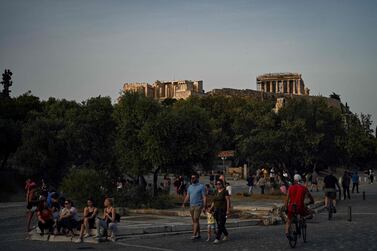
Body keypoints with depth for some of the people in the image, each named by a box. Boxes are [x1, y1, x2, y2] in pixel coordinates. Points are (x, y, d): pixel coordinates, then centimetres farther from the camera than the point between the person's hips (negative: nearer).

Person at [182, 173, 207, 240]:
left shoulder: (201, 187, -5)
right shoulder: (190, 187, 13)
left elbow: (204, 197, -8)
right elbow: (187, 196, 16)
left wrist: (204, 206, -15)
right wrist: (184, 203, 3)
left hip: (198, 206, -6)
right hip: (191, 206, 7)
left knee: (196, 220, -12)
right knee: (194, 221, 9)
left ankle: (194, 235, -15)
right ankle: (198, 234, 18)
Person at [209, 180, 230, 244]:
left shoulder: (225, 191, -8)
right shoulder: (216, 192, 13)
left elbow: (228, 201, -11)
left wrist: (228, 210, -16)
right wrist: (211, 208, 9)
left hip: (223, 210, -7)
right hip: (216, 210, 7)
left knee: (220, 225, -9)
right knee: (219, 224, 12)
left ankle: (217, 238, -10)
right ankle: (226, 235, 31)